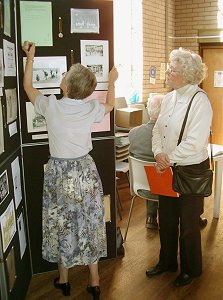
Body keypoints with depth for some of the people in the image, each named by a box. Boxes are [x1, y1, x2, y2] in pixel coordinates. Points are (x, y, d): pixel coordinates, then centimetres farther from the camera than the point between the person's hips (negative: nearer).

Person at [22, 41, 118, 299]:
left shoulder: (50, 106, -14)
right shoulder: (91, 109, -10)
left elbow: (28, 87, 6)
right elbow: (109, 106, 15)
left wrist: (30, 57, 18)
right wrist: (112, 82, 29)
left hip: (59, 172, -1)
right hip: (85, 171, 2)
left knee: (61, 224, 15)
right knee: (89, 224, 13)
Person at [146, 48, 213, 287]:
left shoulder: (200, 101, -18)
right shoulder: (169, 98, 5)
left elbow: (194, 143, -24)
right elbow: (157, 130, 7)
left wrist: (169, 159, -16)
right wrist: (158, 153, -10)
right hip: (168, 169, 7)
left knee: (188, 223, 10)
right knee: (166, 218, 18)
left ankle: (190, 269, 33)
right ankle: (167, 262, 40)